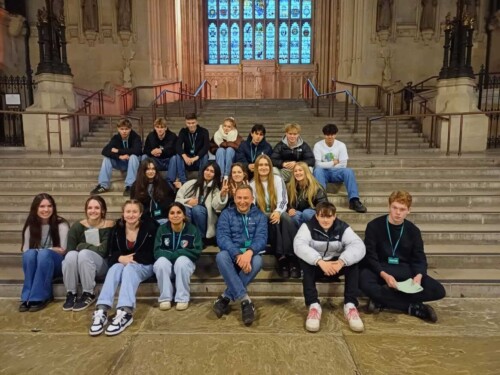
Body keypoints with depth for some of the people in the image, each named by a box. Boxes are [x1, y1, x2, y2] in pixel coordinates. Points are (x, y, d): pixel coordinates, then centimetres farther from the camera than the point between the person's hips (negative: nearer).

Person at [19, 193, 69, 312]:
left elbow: (63, 250, -9)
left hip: (56, 265, -2)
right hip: (35, 266, 3)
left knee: (44, 254, -34)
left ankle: (40, 297, -31)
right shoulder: (31, 226, 3)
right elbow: (25, 249, -2)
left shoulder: (61, 225, -7)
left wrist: (43, 251, -16)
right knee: (30, 254, -30)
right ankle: (27, 297, -29)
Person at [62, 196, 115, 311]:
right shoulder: (77, 226, 0)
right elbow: (69, 250, -8)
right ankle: (71, 294, -14)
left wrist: (81, 246, -12)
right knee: (71, 255, -29)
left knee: (84, 253, -31)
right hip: (78, 265, 2)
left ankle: (88, 295, -16)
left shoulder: (109, 226, -7)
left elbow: (103, 251, -17)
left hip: (102, 264, -2)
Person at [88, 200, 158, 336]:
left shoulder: (149, 227, -9)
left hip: (144, 265, -3)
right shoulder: (117, 228, 2)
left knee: (129, 268, -36)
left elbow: (151, 254, -11)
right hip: (122, 263, 3)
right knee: (115, 268, -31)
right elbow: (111, 253, 1)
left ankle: (125, 313, -54)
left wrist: (132, 258, -23)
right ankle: (101, 311, -47)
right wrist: (120, 258, -22)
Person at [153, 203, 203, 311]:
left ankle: (183, 298, -21)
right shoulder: (162, 229, -1)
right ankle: (165, 298, -17)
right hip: (165, 265, 1)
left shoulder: (193, 230, -5)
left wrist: (174, 254, -21)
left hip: (185, 263, -1)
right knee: (161, 262, -31)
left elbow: (196, 252, -13)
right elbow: (157, 252, -7)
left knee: (182, 260, -34)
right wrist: (172, 255, -26)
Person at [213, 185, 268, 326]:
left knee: (257, 261, -34)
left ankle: (225, 298, -24)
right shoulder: (226, 214, 6)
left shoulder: (260, 216, 8)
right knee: (221, 256, -34)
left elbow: (261, 238, -8)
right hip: (232, 253, 0)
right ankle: (245, 301, -35)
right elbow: (222, 238, -9)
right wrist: (238, 255, -28)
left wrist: (249, 252, -31)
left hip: (251, 253, 0)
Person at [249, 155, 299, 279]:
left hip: (278, 213, 0)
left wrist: (278, 212, -26)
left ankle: (292, 256, -40)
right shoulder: (253, 184, 8)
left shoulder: (277, 179, 6)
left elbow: (283, 200, -5)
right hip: (263, 218, 0)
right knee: (273, 222, -35)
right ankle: (281, 257, -39)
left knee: (286, 218, -36)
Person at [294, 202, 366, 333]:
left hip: (336, 266, 1)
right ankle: (314, 306, -35)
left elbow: (359, 246, -24)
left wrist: (342, 261, -43)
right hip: (315, 266, -1)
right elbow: (299, 245, -31)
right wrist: (320, 261, -45)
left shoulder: (343, 227, -7)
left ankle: (350, 305, -26)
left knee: (352, 259, -27)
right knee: (304, 260, -32)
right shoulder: (308, 226, -12)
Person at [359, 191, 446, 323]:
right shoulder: (374, 226, -5)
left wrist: (419, 275, -19)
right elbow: (369, 256, -10)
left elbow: (419, 258, 4)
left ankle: (382, 299, -24)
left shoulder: (413, 230, 6)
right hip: (379, 269, -4)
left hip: (404, 271, 4)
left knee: (438, 291, -18)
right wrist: (384, 275, -27)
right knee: (365, 284, -38)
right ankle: (413, 308, -26)